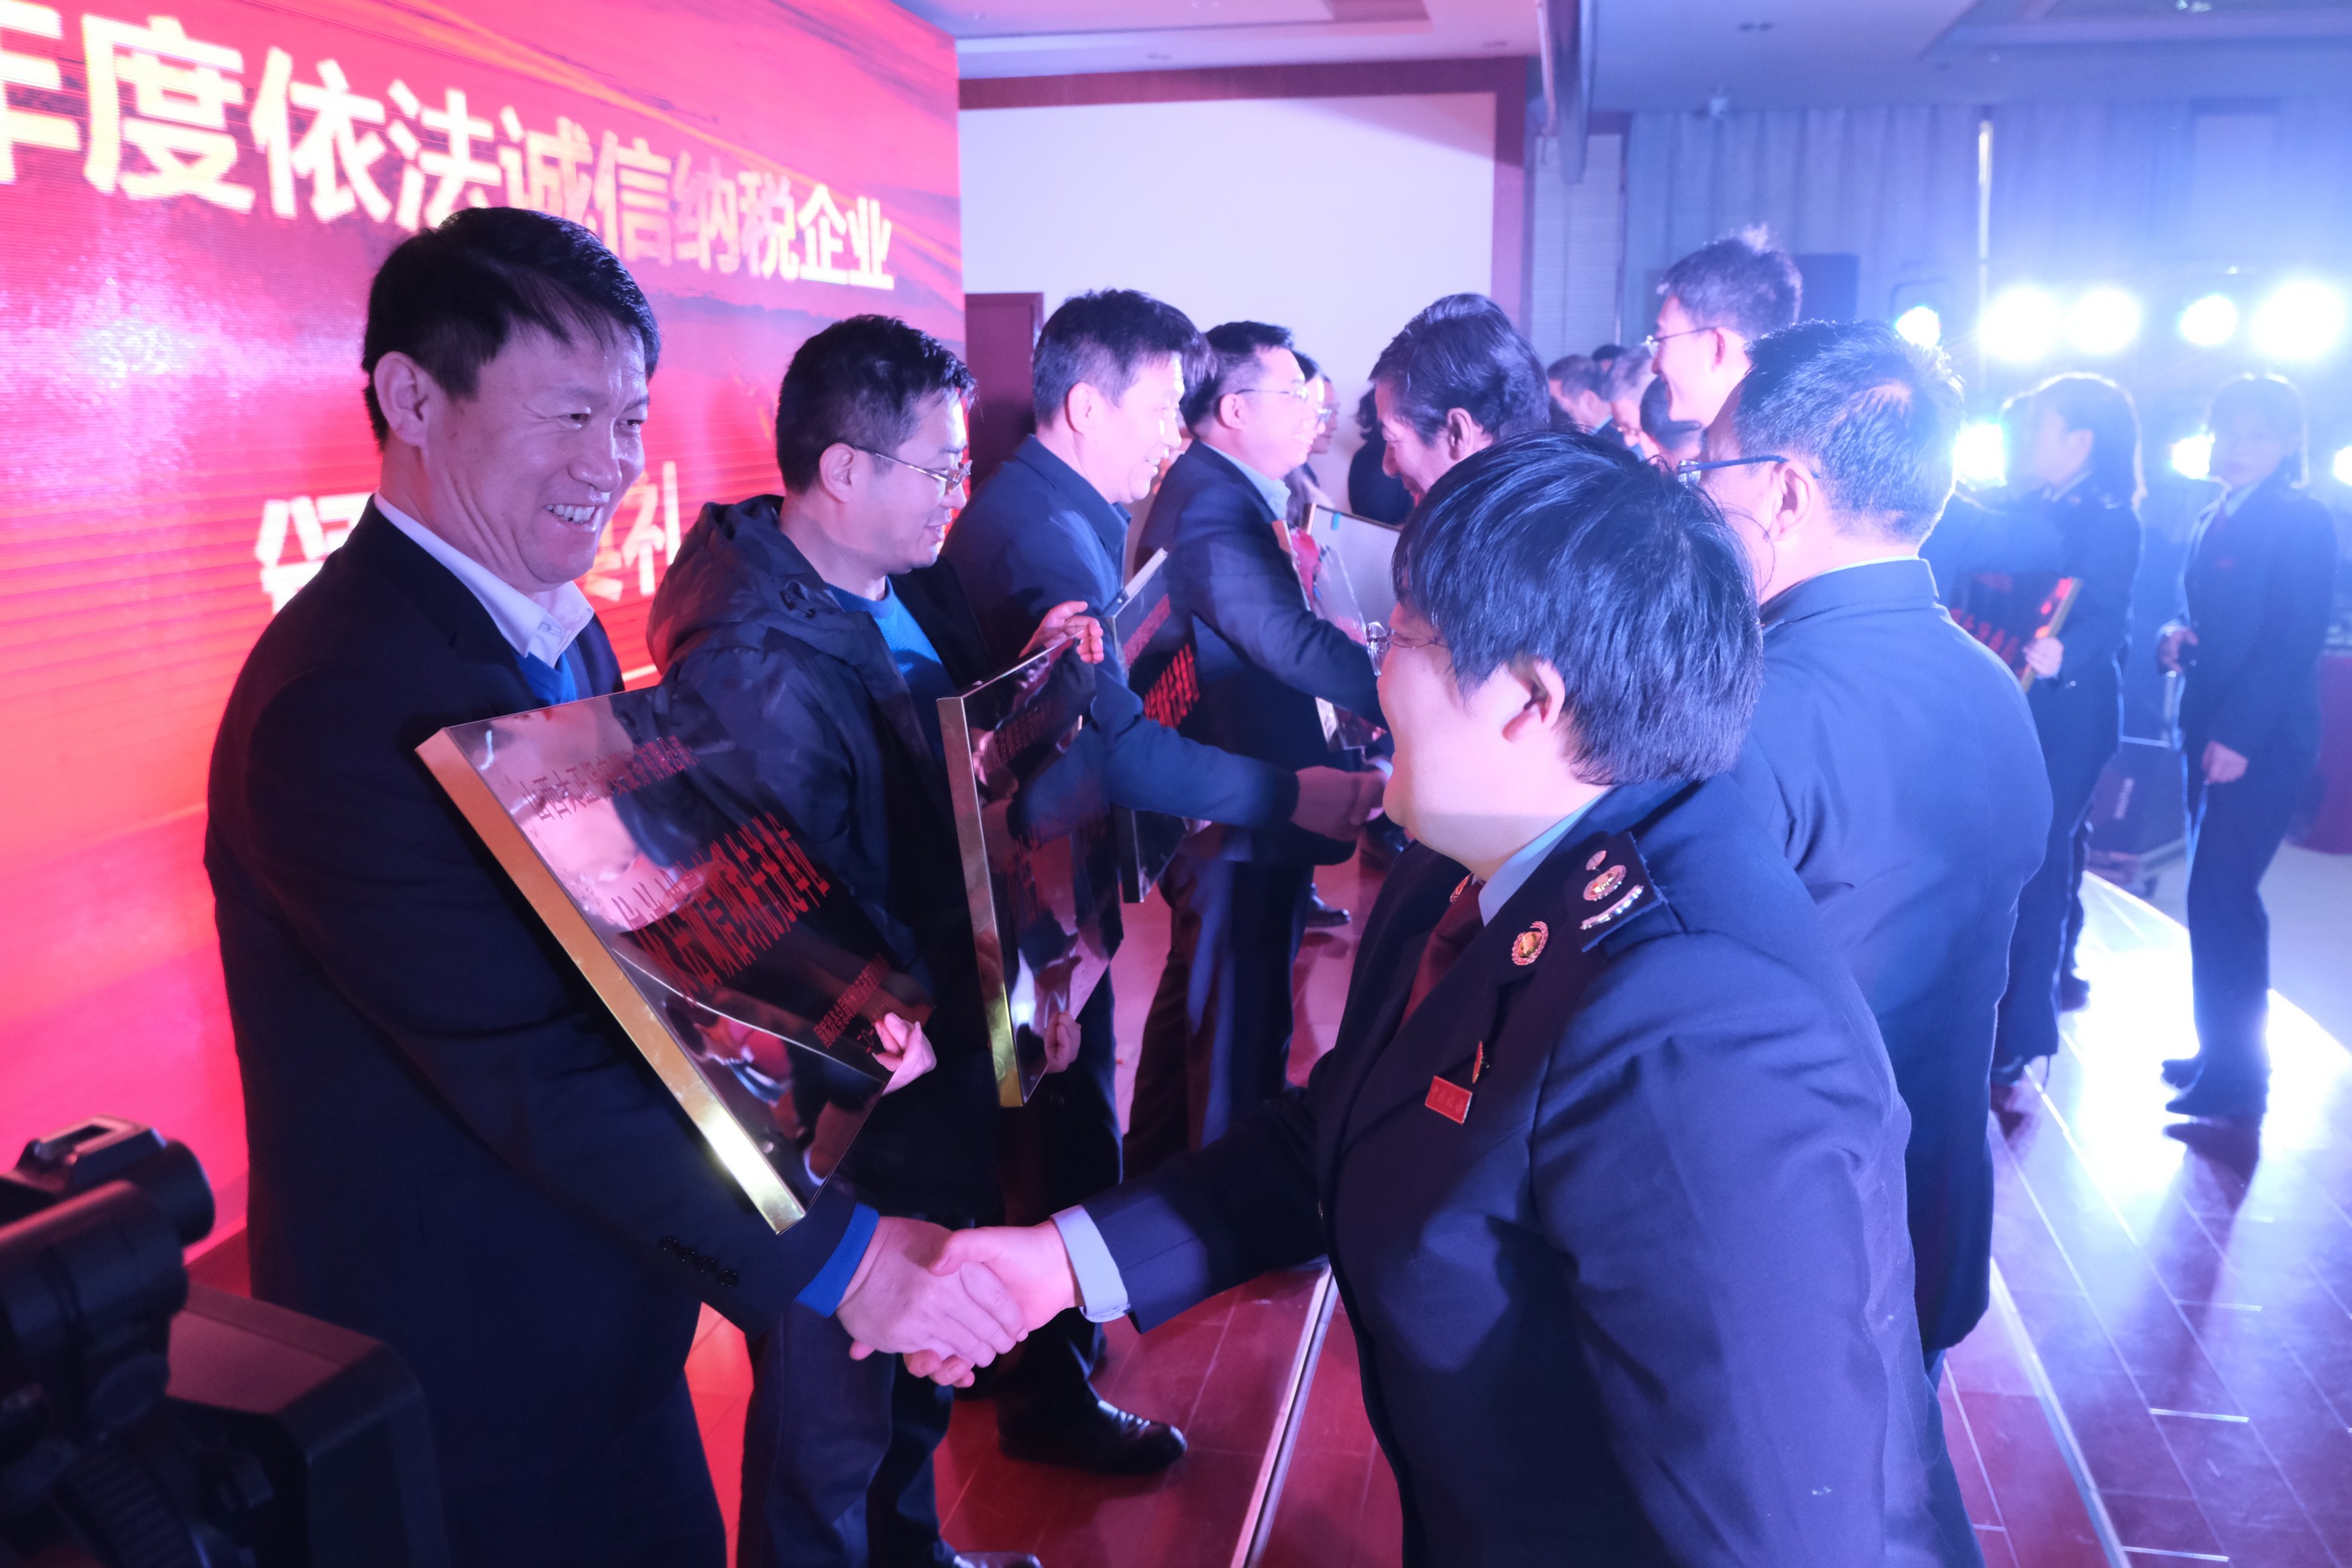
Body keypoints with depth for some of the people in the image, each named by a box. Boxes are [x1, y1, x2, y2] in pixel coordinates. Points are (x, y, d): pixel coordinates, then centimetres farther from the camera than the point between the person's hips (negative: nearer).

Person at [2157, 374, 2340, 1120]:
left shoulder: (2303, 523, -7)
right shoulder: (2213, 522, 15)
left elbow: (2295, 641, -15)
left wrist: (2238, 736, -21)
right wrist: (2172, 639, -3)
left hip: (2261, 742, -8)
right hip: (2210, 734, 8)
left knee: (2220, 896, -9)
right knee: (2217, 897, 11)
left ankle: (2236, 1077, 0)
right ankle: (2220, 1051, 21)